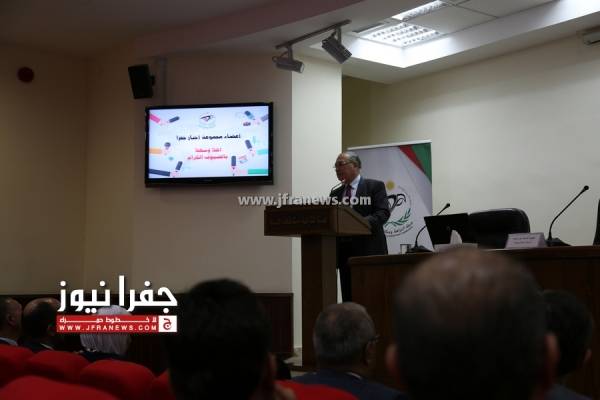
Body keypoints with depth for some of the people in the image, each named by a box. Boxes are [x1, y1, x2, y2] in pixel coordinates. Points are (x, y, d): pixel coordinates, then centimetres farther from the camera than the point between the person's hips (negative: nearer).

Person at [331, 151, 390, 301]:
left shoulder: (375, 186, 3)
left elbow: (383, 213, -9)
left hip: (368, 250, -5)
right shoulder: (335, 193, 19)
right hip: (344, 252, 5)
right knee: (348, 298, 4)